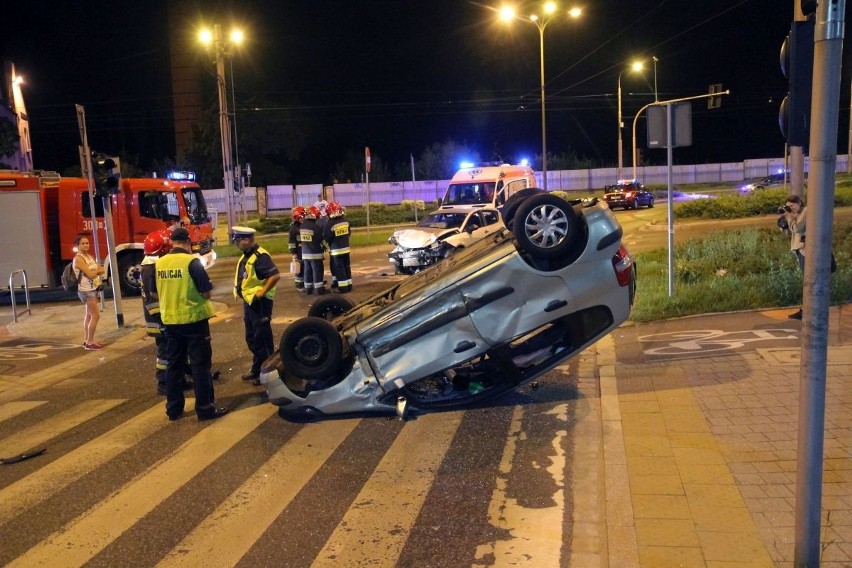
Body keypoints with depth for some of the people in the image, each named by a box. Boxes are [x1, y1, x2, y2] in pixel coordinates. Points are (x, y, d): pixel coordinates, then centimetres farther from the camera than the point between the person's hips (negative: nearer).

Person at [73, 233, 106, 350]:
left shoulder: (90, 256, 11)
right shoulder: (78, 259, -15)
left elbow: (103, 271, 7)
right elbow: (90, 274, -22)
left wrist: (95, 270, -12)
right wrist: (98, 270, -4)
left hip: (93, 289, 9)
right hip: (86, 290, -9)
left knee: (89, 315, 14)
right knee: (96, 316, -9)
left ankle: (86, 340, 22)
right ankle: (89, 343, -2)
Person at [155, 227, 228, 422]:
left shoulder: (159, 263, 3)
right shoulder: (192, 261, -15)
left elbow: (156, 292, 14)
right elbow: (206, 293, -14)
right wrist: (203, 294, 6)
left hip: (170, 320, 6)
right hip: (194, 319, -5)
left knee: (173, 364, 13)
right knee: (200, 364, 2)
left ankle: (174, 409, 19)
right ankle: (205, 408, 5)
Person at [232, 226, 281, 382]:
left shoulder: (260, 256, -19)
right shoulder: (246, 256, 12)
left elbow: (275, 276, -26)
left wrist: (262, 292, -21)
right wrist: (240, 291, 12)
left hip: (259, 302, -10)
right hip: (249, 301, 10)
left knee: (262, 338, -1)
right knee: (251, 338, 17)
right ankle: (257, 369, 29)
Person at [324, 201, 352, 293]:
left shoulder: (330, 224, -18)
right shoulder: (345, 220, -1)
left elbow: (327, 238, -13)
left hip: (336, 250, -6)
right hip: (346, 248, 6)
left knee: (339, 268, 0)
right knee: (346, 267, 13)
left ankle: (343, 287, 0)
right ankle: (348, 285, 19)